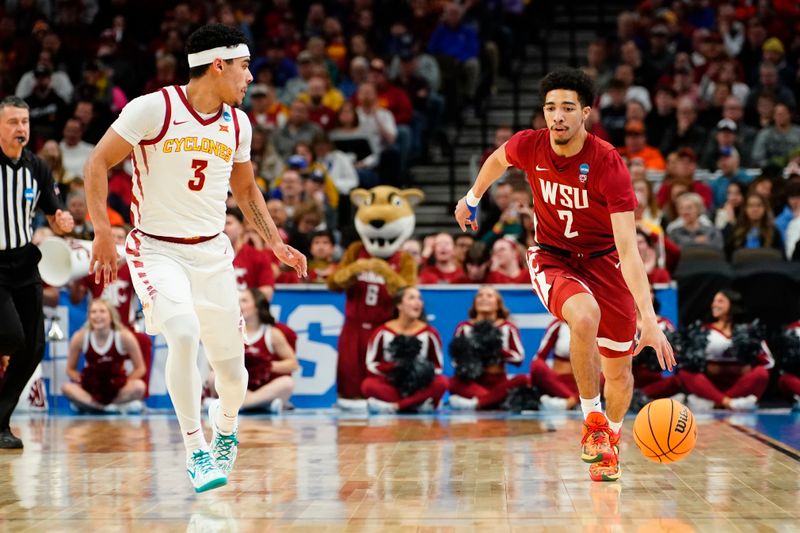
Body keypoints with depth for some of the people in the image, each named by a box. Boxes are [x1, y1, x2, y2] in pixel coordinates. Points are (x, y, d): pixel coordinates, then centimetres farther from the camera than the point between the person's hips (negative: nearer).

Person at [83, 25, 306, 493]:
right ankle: (195, 451, -17)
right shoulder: (154, 109, -12)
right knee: (183, 334, -30)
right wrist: (103, 233, -16)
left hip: (212, 253, 5)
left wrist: (276, 242, 9)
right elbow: (99, 163, -7)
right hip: (156, 249, -5)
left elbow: (246, 190, 20)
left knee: (233, 370, 6)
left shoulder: (238, 123, 5)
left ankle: (226, 427, 40)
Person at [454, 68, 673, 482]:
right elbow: (497, 160, 11)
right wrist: (473, 197, 26)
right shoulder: (528, 146, -17)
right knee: (584, 316, -34)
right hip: (551, 257, 0)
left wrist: (649, 319, -40)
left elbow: (627, 247, -32)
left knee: (618, 371, 5)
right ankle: (592, 419, -17)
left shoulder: (608, 164, -27)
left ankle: (611, 439, 37)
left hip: (602, 259, 0)